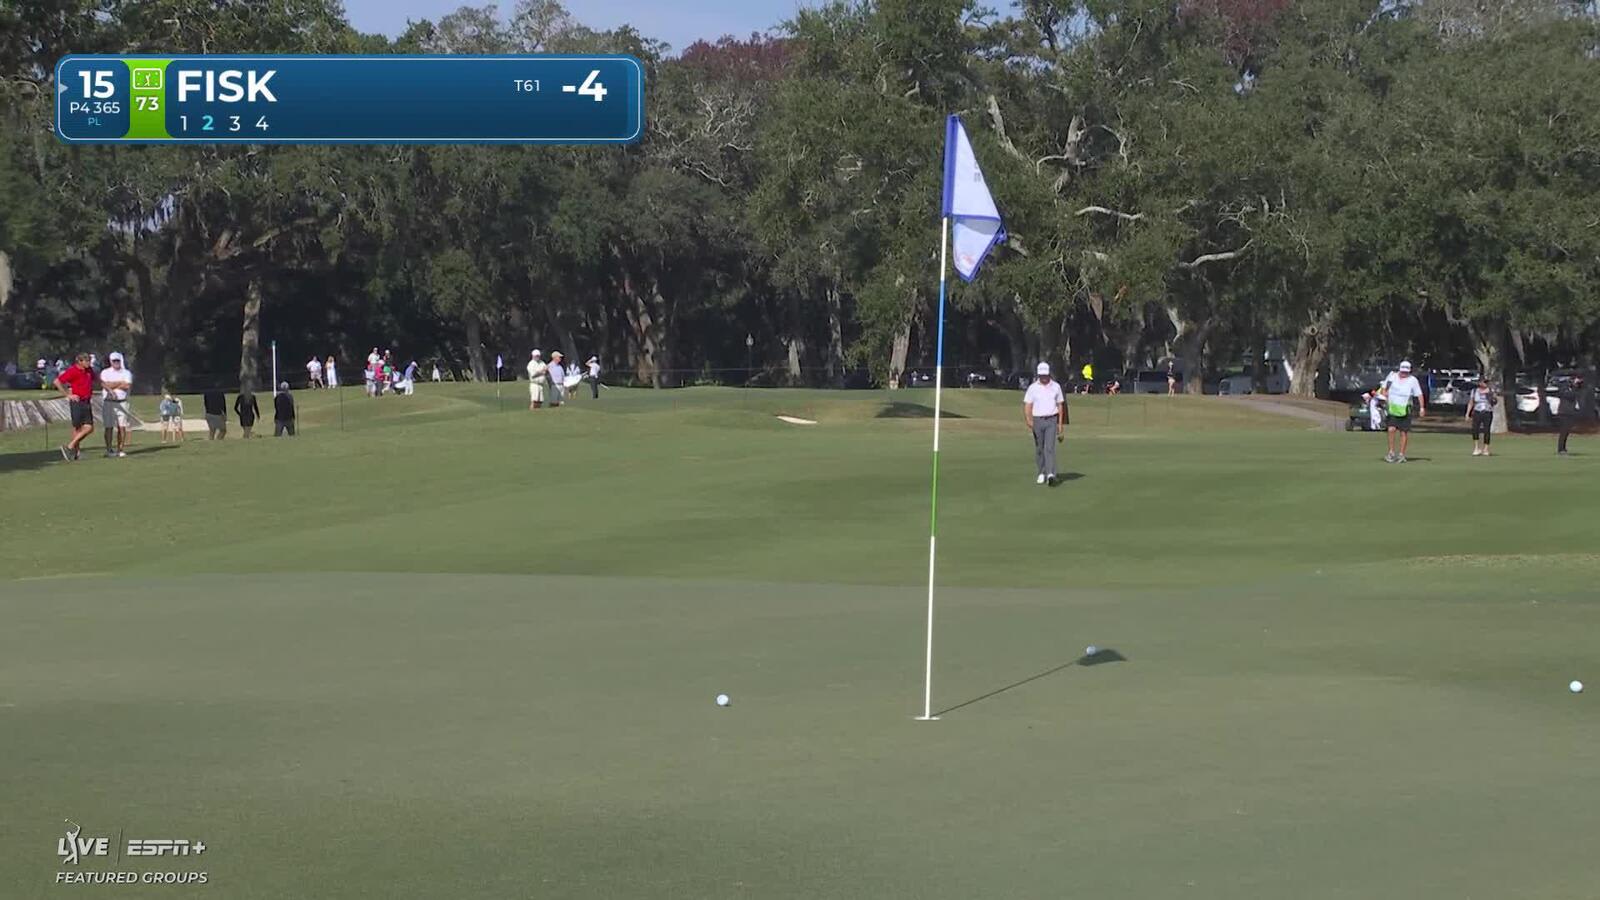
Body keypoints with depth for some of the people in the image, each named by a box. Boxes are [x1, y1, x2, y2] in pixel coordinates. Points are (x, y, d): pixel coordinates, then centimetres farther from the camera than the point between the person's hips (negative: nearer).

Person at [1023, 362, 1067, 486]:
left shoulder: (1056, 387, 6)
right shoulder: (1033, 388, 2)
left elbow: (1060, 406, 11)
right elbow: (1027, 406, -2)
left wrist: (1060, 424, 8)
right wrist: (1028, 420, -19)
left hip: (1051, 421, -1)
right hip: (1037, 420, 1)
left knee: (1050, 447, -13)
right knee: (1039, 449, 8)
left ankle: (1051, 474, -22)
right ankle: (1042, 473, 22)